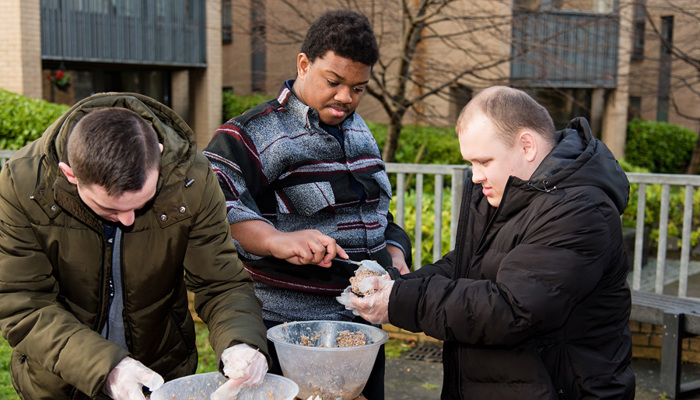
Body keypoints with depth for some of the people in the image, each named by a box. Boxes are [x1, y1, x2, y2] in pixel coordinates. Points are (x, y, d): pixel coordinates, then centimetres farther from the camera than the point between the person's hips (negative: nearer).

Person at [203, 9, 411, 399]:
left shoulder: (359, 130, 11)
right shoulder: (255, 133, -13)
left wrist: (395, 254, 1)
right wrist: (275, 240, -42)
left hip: (361, 323, 7)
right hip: (286, 328, -7)